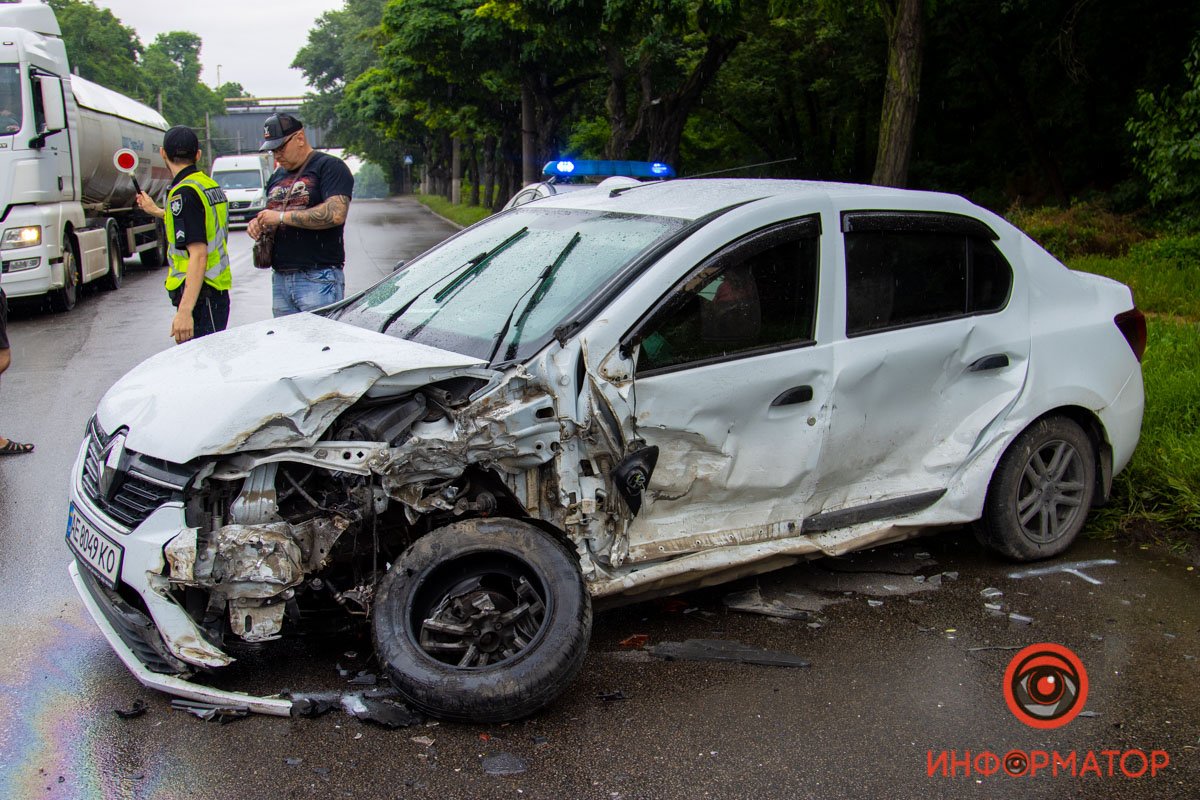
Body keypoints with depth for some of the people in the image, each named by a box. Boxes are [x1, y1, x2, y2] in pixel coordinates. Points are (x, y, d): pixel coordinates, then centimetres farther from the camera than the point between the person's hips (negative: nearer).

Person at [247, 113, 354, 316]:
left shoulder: (329, 166, -3)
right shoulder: (276, 178, 22)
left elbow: (336, 214, -18)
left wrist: (282, 217, -13)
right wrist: (259, 225, 6)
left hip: (318, 279, -7)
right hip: (280, 279, 7)